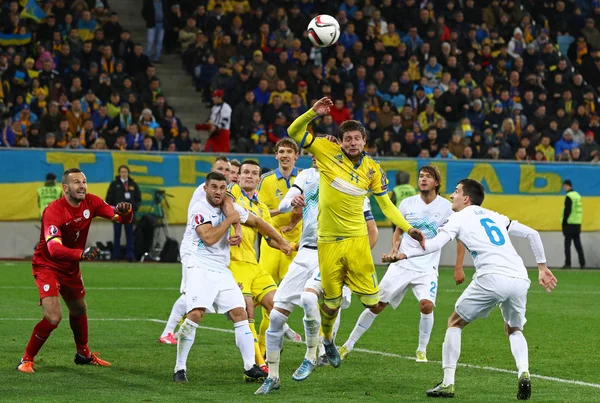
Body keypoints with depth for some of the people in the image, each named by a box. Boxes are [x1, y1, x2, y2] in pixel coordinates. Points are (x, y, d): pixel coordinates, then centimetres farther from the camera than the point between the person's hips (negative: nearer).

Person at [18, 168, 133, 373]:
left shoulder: (90, 202, -9)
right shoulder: (53, 211, -29)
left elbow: (122, 218, -8)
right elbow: (54, 249, -41)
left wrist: (125, 211, -33)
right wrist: (82, 254, -57)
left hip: (70, 267, 7)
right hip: (48, 265, -7)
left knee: (79, 310, 24)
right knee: (53, 318, -20)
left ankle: (83, 354, 47)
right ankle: (26, 360, -2)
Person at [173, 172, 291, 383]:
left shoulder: (231, 207, 9)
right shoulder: (199, 209, -9)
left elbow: (257, 222, 23)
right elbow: (209, 238, -23)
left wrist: (281, 241, 26)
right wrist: (229, 220, -13)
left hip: (223, 271, 6)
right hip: (201, 269, -6)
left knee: (240, 313, -3)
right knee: (195, 314, -20)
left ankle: (250, 367, 0)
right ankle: (180, 368, -12)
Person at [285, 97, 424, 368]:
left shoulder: (373, 169, 4)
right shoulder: (327, 152, -3)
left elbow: (386, 204, 11)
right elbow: (294, 132, -6)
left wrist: (408, 229, 2)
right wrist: (313, 113, -22)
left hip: (356, 238, 1)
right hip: (328, 241, -1)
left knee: (371, 300, -8)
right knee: (331, 300, 6)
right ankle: (327, 341, 34)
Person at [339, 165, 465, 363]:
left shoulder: (446, 207, -4)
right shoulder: (407, 204, 3)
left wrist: (458, 268, -3)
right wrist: (395, 246, -4)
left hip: (427, 268, -2)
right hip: (401, 265, 2)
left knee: (426, 305, -25)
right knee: (377, 304, 0)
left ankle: (422, 351, -3)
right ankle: (348, 345, 12)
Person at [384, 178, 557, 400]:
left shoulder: (459, 218, 13)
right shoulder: (495, 217, 29)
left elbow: (435, 244, -4)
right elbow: (532, 234, 25)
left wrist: (404, 255, -3)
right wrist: (542, 267, 28)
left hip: (492, 277, -5)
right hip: (520, 279, 5)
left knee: (455, 323, 15)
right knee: (514, 330, 27)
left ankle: (448, 383, 8)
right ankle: (524, 372, -2)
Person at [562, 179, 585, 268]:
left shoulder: (569, 197, -11)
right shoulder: (578, 195, 14)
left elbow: (567, 211, -15)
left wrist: (564, 223, -11)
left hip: (570, 224, -8)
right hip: (577, 223, 8)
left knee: (567, 245, -3)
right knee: (578, 244, 10)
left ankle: (567, 264, -6)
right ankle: (582, 263, 7)